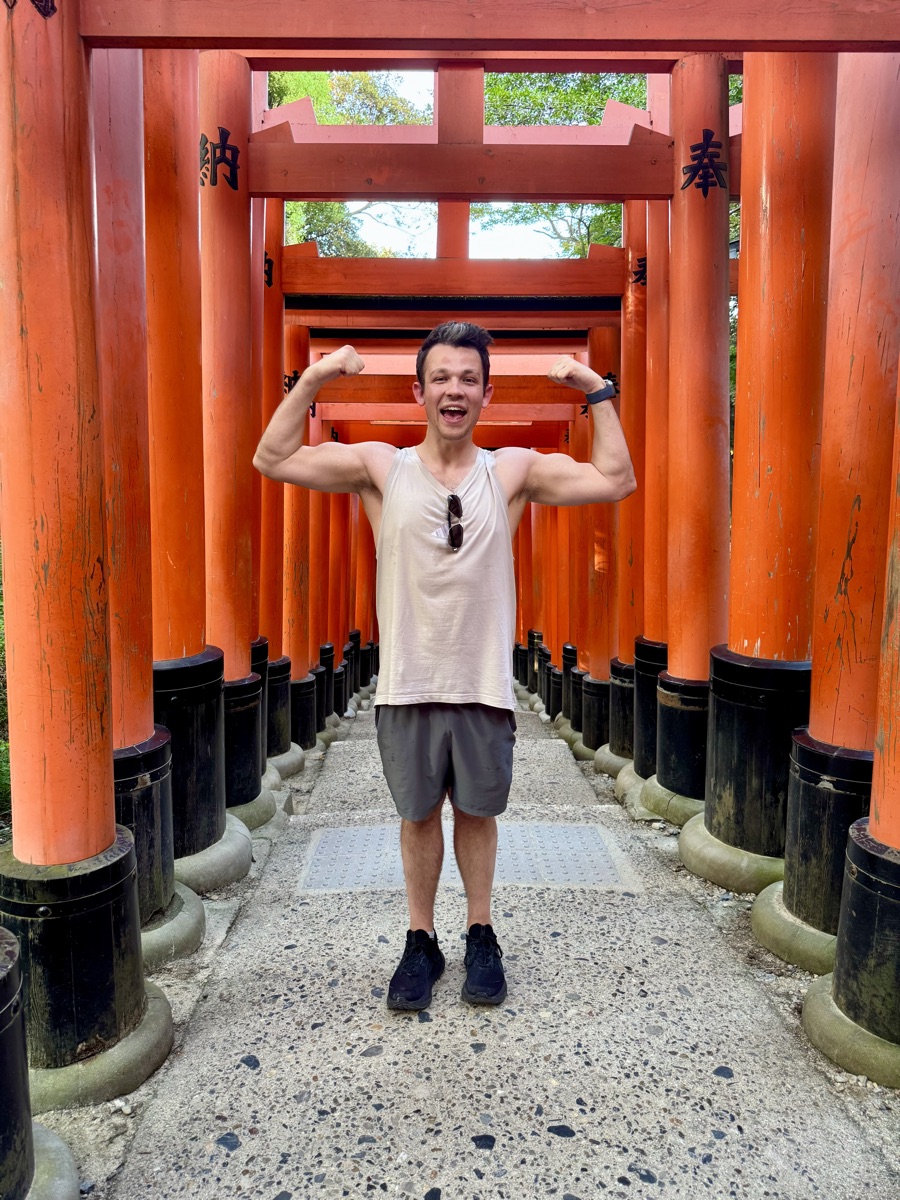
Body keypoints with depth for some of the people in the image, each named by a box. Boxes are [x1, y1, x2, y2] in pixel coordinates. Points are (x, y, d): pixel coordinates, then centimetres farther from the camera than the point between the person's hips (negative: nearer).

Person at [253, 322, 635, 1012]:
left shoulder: (514, 471, 0)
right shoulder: (381, 468, -1)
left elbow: (616, 480, -2)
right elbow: (273, 460, -3)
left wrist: (598, 393, -5)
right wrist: (311, 382, -9)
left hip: (485, 684, 0)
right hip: (408, 684, 0)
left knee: (478, 813, 15)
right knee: (418, 815, 13)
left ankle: (481, 937, 35)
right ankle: (421, 942, 32)